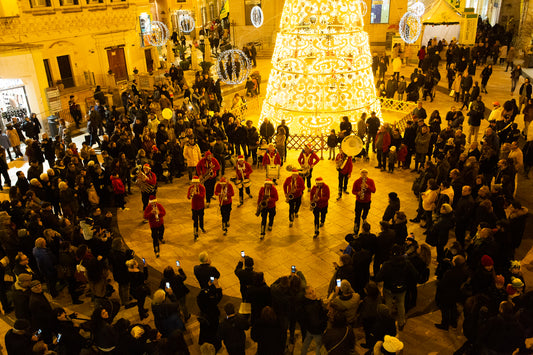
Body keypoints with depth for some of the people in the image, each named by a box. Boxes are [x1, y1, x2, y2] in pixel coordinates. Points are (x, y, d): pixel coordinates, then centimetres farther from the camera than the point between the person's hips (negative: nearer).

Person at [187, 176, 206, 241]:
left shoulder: (202, 188, -13)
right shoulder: (190, 188, -9)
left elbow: (202, 196, -25)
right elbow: (188, 197, -13)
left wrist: (196, 193, -39)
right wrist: (191, 194, -35)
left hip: (201, 206, 1)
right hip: (194, 206, -1)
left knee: (201, 217, 22)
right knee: (195, 220, -3)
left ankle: (201, 227, 50)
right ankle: (196, 234, 3)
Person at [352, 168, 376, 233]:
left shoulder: (371, 181, -7)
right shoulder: (357, 181, -12)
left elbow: (374, 191, -12)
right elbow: (353, 191, -7)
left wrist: (367, 186, -28)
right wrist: (358, 193, -29)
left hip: (367, 202, 3)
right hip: (359, 201, -3)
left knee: (365, 213, 27)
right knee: (357, 216, -2)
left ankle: (364, 219, 62)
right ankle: (356, 231, 6)